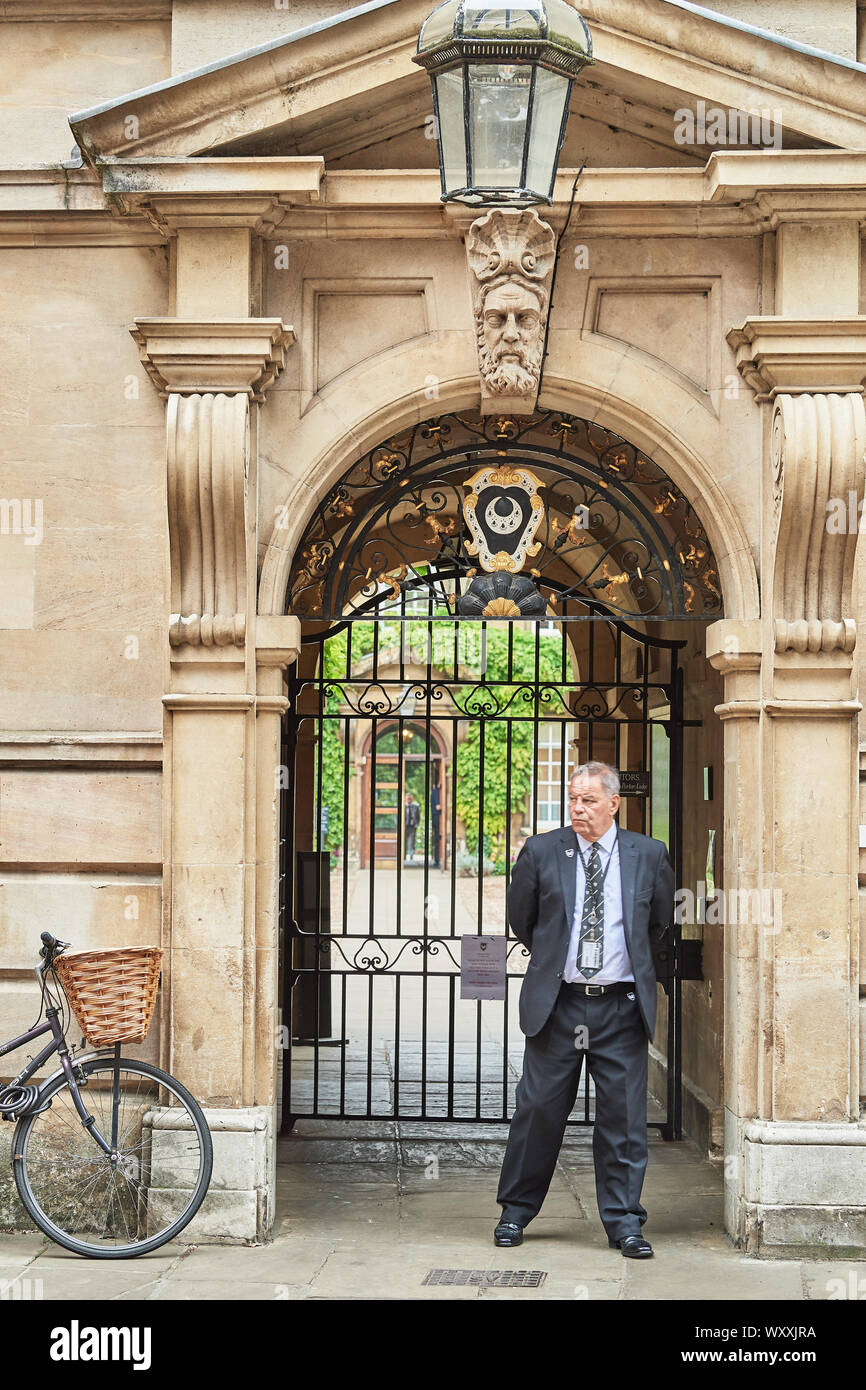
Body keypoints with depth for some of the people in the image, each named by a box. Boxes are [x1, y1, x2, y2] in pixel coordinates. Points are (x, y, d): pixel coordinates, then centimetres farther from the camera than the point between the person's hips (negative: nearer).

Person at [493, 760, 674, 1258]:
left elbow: (661, 919, 18)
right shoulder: (541, 852, 0)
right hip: (557, 1003, 0)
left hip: (622, 1006, 0)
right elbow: (520, 917, 14)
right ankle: (516, 1212, 19)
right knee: (539, 1109, 4)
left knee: (624, 1116, 3)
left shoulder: (649, 855, 2)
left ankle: (624, 1222, 14)